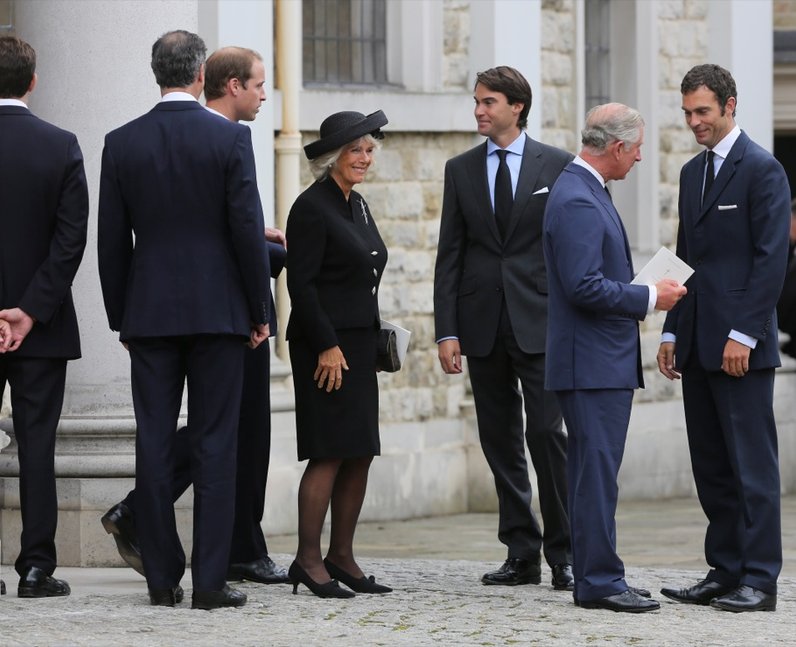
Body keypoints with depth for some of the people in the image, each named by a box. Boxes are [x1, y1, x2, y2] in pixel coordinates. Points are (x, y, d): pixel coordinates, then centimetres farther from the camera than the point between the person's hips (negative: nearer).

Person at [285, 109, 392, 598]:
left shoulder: (357, 206, 15)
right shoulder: (313, 207, -11)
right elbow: (302, 283, -15)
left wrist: (373, 342, 17)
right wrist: (327, 346, -18)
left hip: (359, 345, 9)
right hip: (325, 345, -9)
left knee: (360, 454, 7)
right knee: (329, 454, -10)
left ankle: (341, 557, 13)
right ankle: (308, 560, -5)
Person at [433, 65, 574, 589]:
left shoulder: (558, 166, 1)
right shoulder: (461, 170, 10)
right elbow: (450, 255, 8)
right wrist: (447, 330, 1)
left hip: (540, 323, -3)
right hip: (483, 324, 4)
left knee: (546, 433, -10)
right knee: (501, 442, 5)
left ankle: (564, 553, -2)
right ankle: (522, 554, 12)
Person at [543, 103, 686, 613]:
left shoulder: (587, 193, 16)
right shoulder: (577, 201, -17)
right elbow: (584, 286, -23)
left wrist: (639, 294, 12)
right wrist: (649, 298, -14)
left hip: (605, 359, 11)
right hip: (593, 361, -11)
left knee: (596, 471, 12)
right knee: (598, 471, -8)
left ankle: (597, 579, 15)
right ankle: (600, 581, -6)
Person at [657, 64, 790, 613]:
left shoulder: (762, 170, -8)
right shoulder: (693, 172, 17)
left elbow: (772, 259, -13)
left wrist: (744, 335, -17)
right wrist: (672, 333, 15)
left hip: (741, 344, -8)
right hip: (697, 345, 8)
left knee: (752, 464, -6)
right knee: (711, 466, 9)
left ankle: (760, 582, -4)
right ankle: (724, 572, 14)